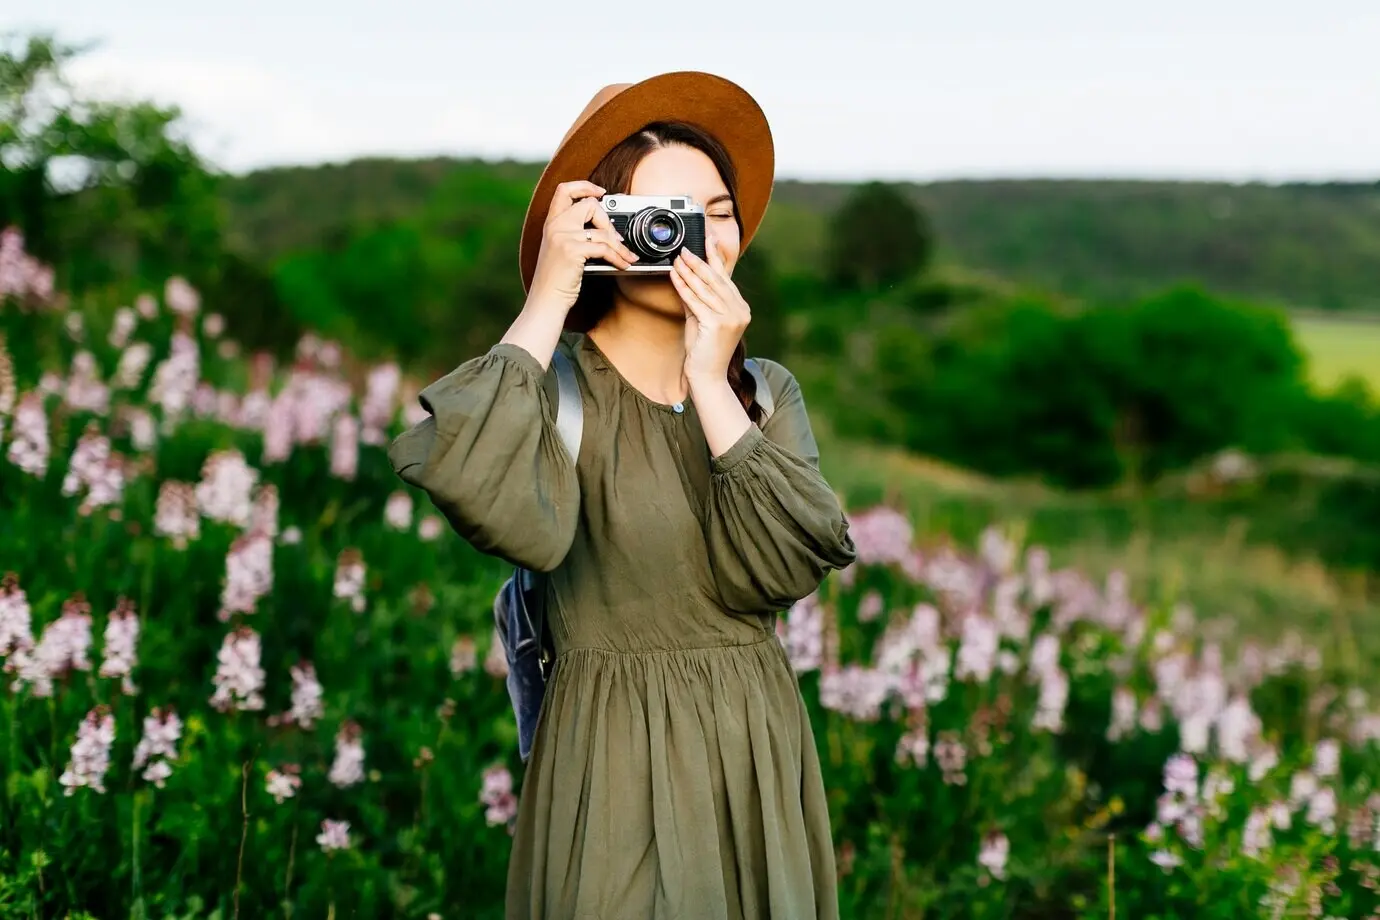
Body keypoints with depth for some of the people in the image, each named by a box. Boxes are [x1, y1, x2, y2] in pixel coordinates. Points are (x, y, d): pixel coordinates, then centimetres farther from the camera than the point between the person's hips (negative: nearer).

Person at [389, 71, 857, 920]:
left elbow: (784, 569, -11)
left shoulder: (766, 390, 4)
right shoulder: (555, 384, -10)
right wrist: (547, 304, -24)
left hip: (759, 754, 5)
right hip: (616, 758, -4)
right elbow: (503, 514, -32)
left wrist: (711, 385, -16)